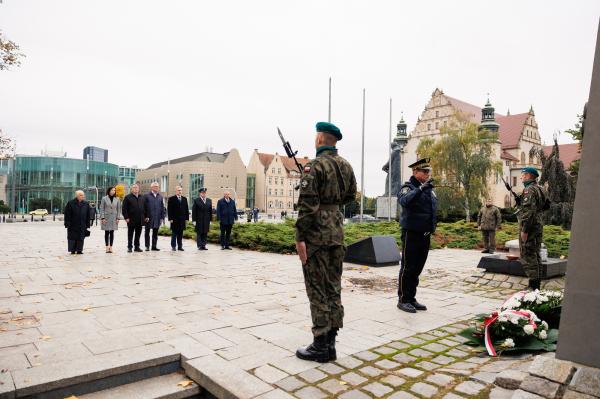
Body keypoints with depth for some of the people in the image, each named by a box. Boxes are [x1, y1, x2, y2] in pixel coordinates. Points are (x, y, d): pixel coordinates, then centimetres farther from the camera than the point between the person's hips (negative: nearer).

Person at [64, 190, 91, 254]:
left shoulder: (86, 204, 4)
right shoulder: (70, 203, -5)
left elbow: (88, 215, 8)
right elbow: (67, 215, -5)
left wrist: (87, 224, 5)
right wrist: (67, 224, -9)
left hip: (82, 226, 3)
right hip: (73, 225, -3)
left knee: (81, 238, 5)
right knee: (72, 238, 4)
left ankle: (79, 250, 14)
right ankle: (72, 250, 14)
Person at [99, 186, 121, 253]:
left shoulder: (117, 199, 5)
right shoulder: (104, 198, 0)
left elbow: (119, 209, 7)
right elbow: (102, 209, -1)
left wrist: (118, 218, 0)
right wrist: (102, 218, -8)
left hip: (114, 218, 1)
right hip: (106, 218, -1)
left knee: (112, 233, 4)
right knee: (107, 233, 2)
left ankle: (111, 247, 8)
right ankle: (107, 247, 7)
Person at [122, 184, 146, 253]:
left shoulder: (141, 198, 14)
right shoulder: (127, 197, -1)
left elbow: (144, 208, 16)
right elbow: (124, 208, -5)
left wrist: (145, 217, 9)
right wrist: (126, 217, -12)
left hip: (140, 220, 4)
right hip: (131, 220, -4)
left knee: (138, 234, 9)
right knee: (130, 234, 4)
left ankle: (137, 247, 17)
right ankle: (129, 247, 11)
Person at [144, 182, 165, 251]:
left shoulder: (160, 197, 10)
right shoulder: (146, 196, -1)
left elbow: (162, 207, 10)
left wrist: (162, 217, 3)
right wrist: (145, 216, -10)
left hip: (157, 218, 3)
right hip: (148, 217, -3)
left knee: (155, 233, 8)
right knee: (147, 232, 5)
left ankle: (154, 246, 15)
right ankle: (147, 246, 12)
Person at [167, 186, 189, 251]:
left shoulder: (184, 199, 13)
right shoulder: (171, 199, 0)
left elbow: (186, 209, 13)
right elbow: (169, 210, -4)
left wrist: (187, 218, 6)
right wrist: (170, 218, -11)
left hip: (182, 220, 4)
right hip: (174, 220, -4)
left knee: (180, 234, 6)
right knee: (174, 233, 2)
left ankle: (180, 246, 10)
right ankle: (173, 246, 7)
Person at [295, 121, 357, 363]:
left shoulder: (315, 166, -13)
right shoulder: (346, 166, 10)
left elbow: (307, 205, -18)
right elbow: (350, 195, 21)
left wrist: (300, 238, -16)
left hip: (317, 234, -7)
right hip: (337, 231, 7)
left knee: (318, 290, 0)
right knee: (333, 288, 13)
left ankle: (321, 347, 8)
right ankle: (330, 343, 23)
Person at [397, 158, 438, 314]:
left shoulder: (429, 189, 15)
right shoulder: (408, 187, -8)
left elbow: (434, 209, 24)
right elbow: (404, 201, -31)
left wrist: (433, 226, 14)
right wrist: (420, 189, -40)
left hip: (425, 235, 7)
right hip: (411, 234, -7)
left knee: (417, 268, 13)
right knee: (407, 268, 0)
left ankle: (411, 298, 23)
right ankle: (403, 300, 9)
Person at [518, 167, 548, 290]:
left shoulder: (529, 190, -15)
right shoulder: (540, 189, 14)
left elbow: (529, 211, -23)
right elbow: (546, 205, 24)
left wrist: (524, 230, -22)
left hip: (530, 226, -10)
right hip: (539, 225, 10)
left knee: (528, 255, -5)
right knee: (536, 254, 15)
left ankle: (533, 284, -5)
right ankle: (537, 283, 21)